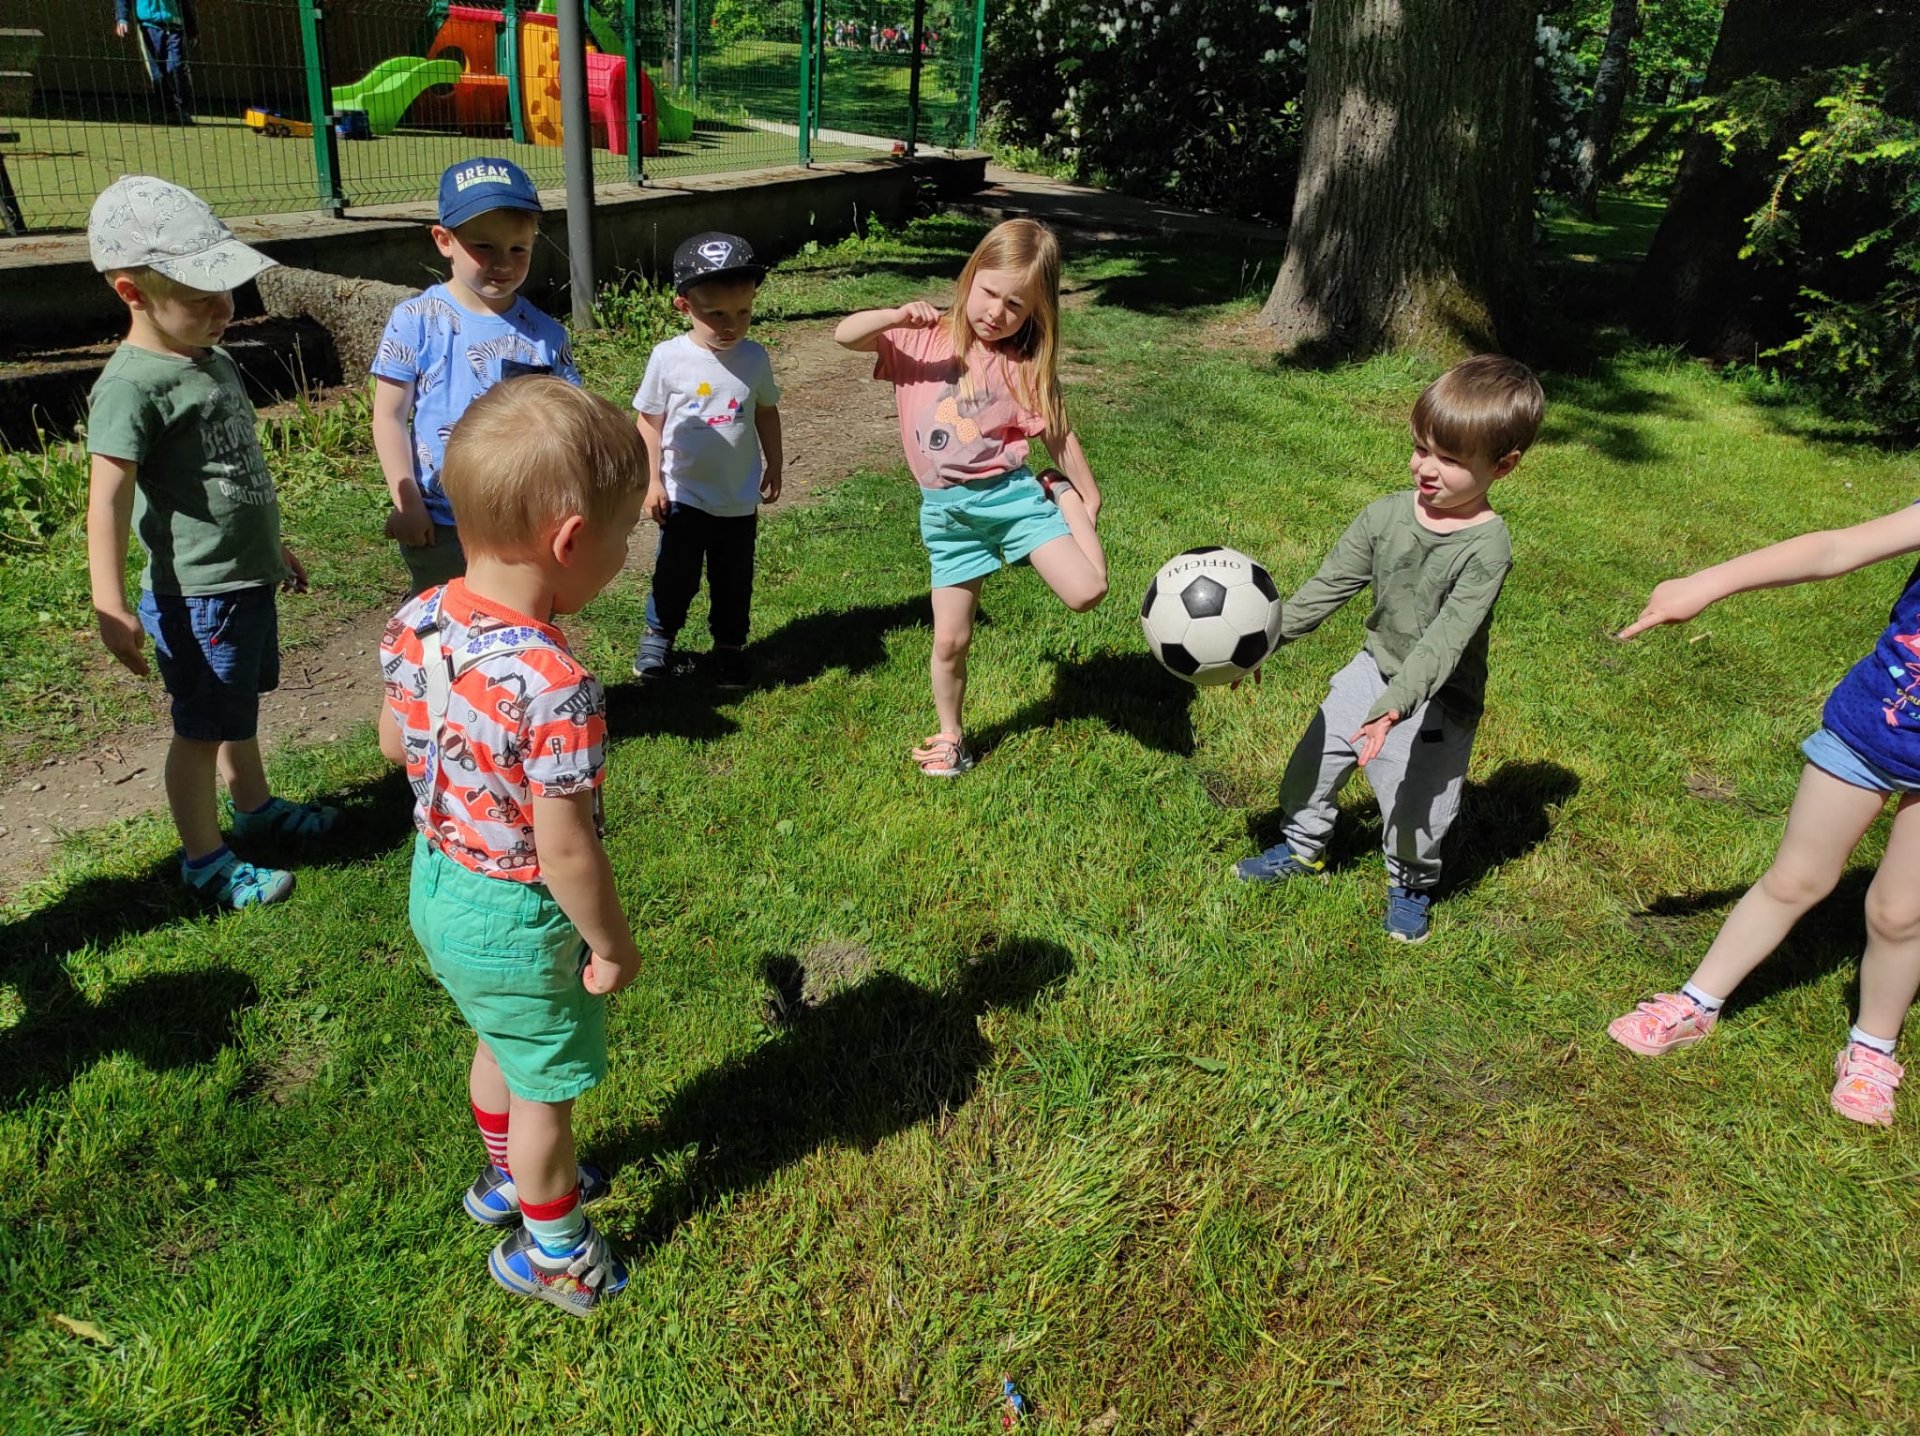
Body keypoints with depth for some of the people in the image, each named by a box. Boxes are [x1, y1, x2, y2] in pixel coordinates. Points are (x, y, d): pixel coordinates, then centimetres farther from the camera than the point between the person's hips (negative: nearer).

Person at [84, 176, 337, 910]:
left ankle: (255, 806, 44)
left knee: (240, 708, 25)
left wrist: (272, 545, 29)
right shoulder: (132, 384, -20)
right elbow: (108, 497, -24)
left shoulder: (213, 362, 8)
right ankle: (205, 861, 20)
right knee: (203, 729, 5)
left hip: (246, 580, 9)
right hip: (195, 596, -9)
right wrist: (110, 607, -29)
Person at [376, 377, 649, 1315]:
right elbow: (564, 849, -30)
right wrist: (611, 944, -14)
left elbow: (394, 744, 4)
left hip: (437, 885, 8)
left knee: (499, 1046, 32)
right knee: (547, 1088, 18)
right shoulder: (554, 685, -36)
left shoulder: (414, 624, -12)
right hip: (518, 921, -8)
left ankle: (508, 1178, 57)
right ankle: (549, 1247, 41)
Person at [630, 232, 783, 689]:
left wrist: (773, 465, 13)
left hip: (740, 499, 2)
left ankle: (730, 644, 32)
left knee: (734, 580, 14)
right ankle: (658, 634, 31)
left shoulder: (755, 358, -6)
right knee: (675, 575, 8)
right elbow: (650, 421, -4)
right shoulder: (668, 357, -13)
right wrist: (653, 480, -6)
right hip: (684, 496, -2)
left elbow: (766, 412, 9)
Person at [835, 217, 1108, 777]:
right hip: (948, 511, 1)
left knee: (1087, 591, -15)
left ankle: (1058, 498, 14)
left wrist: (1087, 500, 8)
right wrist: (896, 316, -21)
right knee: (950, 640, 4)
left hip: (1011, 493, -1)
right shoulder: (923, 338, 1)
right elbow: (844, 334, -4)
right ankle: (950, 736, 29)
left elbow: (1059, 437, 3)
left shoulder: (1026, 367, -3)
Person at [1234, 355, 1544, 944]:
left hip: (1437, 700, -5)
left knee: (1414, 808, 5)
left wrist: (1394, 705, -43)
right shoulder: (1386, 515, -10)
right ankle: (1303, 847, 43)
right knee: (1311, 763, 16)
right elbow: (1328, 586, -4)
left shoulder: (1486, 547, -25)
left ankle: (1410, 885, 36)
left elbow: (1446, 639, -33)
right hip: (1374, 668, 5)